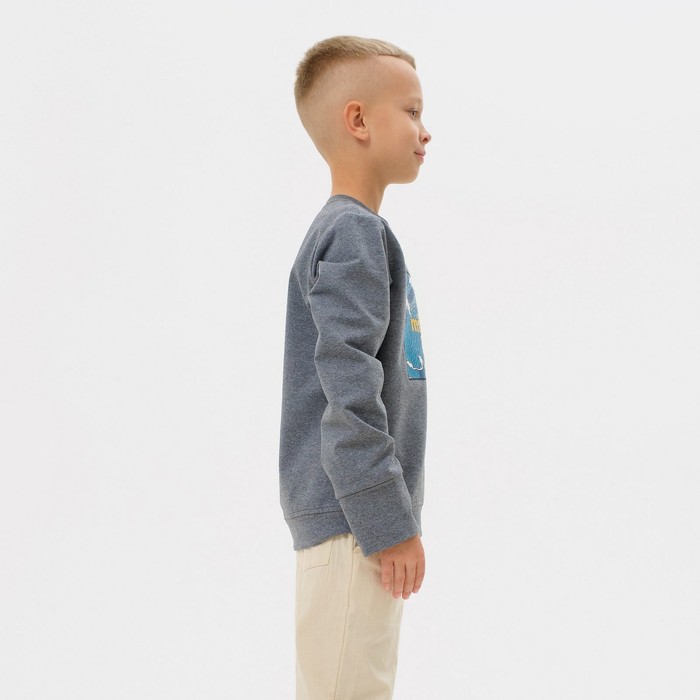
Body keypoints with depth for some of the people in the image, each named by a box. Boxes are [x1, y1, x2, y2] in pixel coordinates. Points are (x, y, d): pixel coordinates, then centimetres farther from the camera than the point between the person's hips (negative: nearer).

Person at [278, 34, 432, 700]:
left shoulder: (356, 229, 18)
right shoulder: (353, 231, -13)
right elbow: (346, 385, -21)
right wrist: (387, 521, -20)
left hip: (357, 514, 10)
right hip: (349, 514, -10)